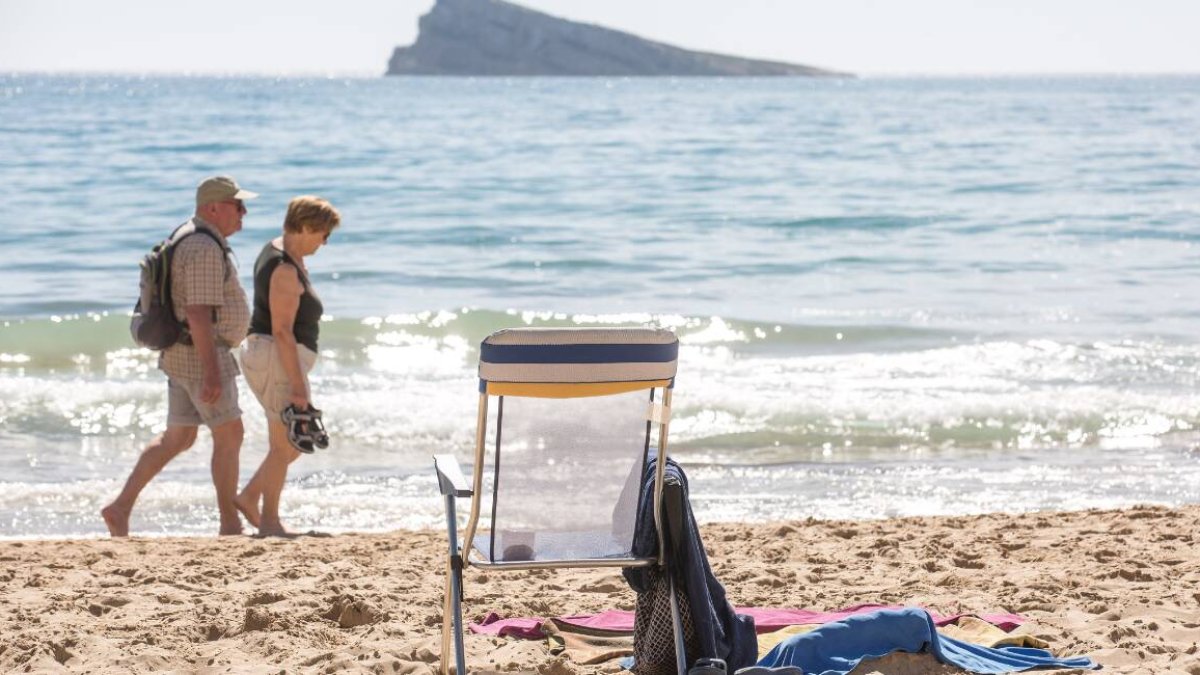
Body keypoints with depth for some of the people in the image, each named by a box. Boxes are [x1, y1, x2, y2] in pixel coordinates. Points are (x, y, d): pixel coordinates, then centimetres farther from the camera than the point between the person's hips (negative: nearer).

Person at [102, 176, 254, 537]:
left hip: (182, 354, 10)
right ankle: (230, 524, 2)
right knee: (229, 435, -3)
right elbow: (198, 313, -24)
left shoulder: (191, 239, 15)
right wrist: (211, 372, -26)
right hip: (200, 355, -10)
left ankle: (121, 507, 10)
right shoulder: (205, 249, -19)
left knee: (177, 438, 13)